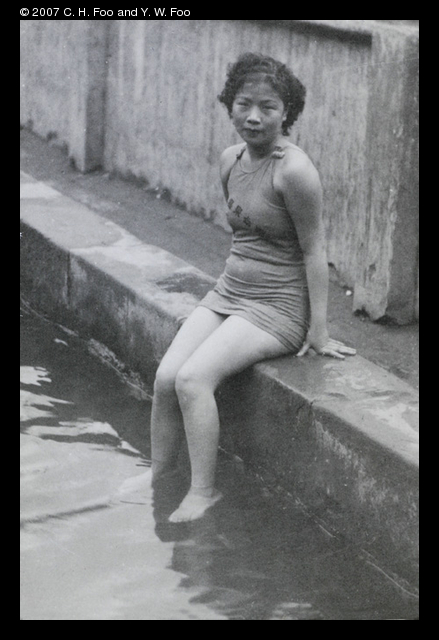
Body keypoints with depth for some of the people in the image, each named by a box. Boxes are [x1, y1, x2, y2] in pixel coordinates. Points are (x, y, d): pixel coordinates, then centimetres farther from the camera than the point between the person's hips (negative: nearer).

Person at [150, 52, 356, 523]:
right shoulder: (230, 160, 6)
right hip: (228, 291, 7)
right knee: (165, 377, -9)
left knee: (193, 378, -23)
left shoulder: (294, 171, -18)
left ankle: (203, 493, -14)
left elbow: (314, 250, -15)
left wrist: (319, 330, -13)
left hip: (276, 307, -7)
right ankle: (155, 483, 4)